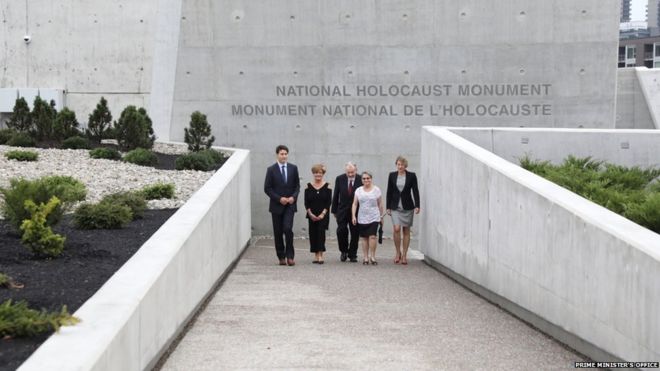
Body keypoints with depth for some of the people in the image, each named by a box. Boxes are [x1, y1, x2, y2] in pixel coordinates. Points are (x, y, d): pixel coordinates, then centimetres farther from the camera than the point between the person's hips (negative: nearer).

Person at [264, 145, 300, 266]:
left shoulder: (293, 168, 6)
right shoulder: (271, 169, -1)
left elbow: (297, 185, 10)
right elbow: (267, 188, -2)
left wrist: (293, 197, -7)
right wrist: (279, 198, -12)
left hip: (290, 205, 0)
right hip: (276, 205, 0)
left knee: (288, 229, -15)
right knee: (278, 232, 4)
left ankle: (290, 256, -7)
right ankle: (281, 257, 14)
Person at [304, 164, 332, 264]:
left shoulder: (327, 186, 0)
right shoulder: (308, 186, 4)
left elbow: (329, 202, -3)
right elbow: (306, 202, 2)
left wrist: (323, 214, -13)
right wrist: (310, 214, -9)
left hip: (323, 215, -2)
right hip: (312, 215, 2)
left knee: (321, 232, -13)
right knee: (313, 234, 3)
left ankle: (320, 255, -15)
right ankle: (316, 255, 11)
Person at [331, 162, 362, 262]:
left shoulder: (361, 180, -7)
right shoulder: (340, 179, -1)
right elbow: (336, 196, 4)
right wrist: (334, 211, 4)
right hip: (342, 210, 1)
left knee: (355, 233, 3)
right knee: (341, 231, -7)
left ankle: (352, 255, 15)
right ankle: (344, 251, 16)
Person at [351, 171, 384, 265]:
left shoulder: (376, 190, 2)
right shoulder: (358, 190, 7)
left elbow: (380, 204, 6)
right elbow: (354, 204, 6)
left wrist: (381, 216, 6)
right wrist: (353, 216, -3)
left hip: (374, 218, -2)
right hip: (362, 218, 2)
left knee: (372, 236, -13)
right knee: (364, 238, 5)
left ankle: (372, 256, -5)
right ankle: (365, 257, 11)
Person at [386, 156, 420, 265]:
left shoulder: (411, 176, -1)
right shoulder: (392, 175, 3)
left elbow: (415, 191, -1)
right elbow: (389, 192, 7)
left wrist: (417, 206, -10)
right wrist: (388, 207, 4)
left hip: (407, 207, 0)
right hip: (395, 207, 0)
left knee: (406, 231, 4)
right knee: (396, 229, -14)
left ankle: (404, 255, 12)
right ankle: (398, 252, 4)